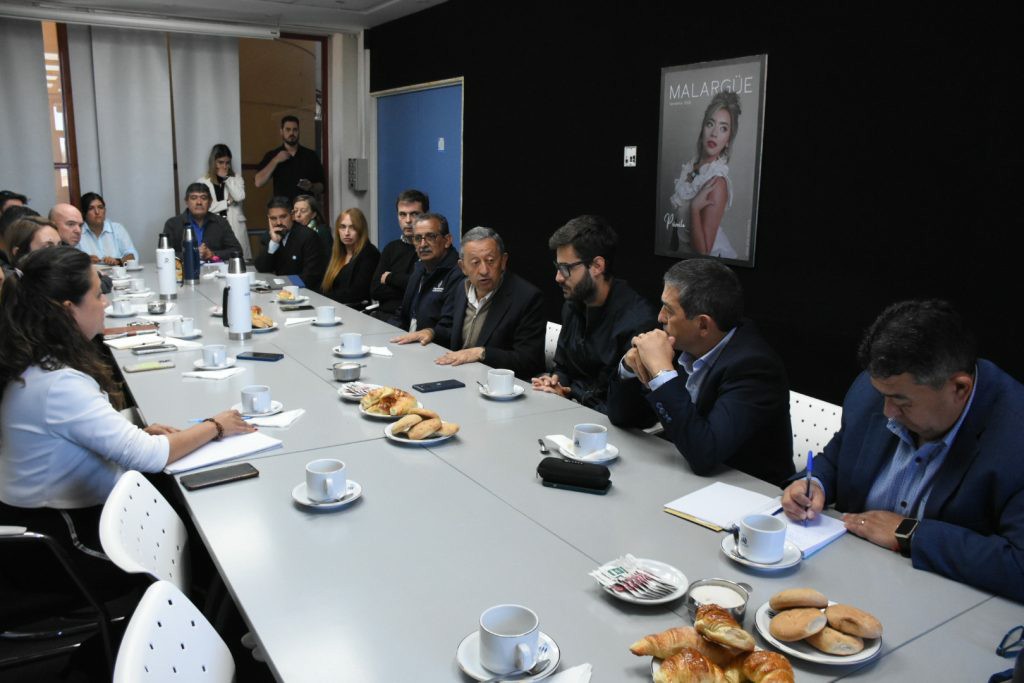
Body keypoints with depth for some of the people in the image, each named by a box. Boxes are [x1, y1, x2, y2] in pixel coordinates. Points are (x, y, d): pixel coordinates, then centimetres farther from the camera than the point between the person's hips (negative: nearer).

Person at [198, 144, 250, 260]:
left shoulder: (236, 179, 12)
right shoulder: (203, 182, 6)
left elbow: (240, 197, -7)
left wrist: (226, 178, -2)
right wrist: (227, 202, -3)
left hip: (235, 228, 1)